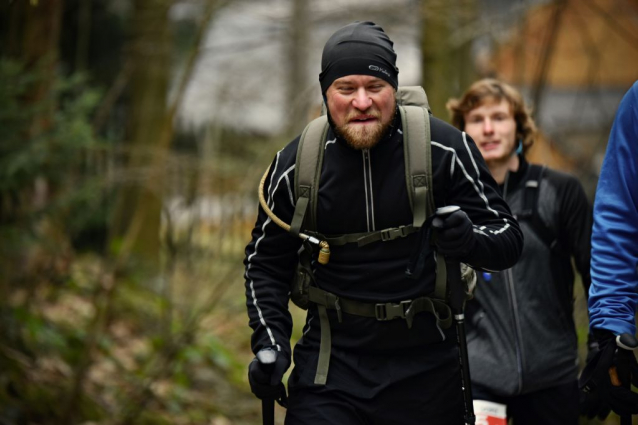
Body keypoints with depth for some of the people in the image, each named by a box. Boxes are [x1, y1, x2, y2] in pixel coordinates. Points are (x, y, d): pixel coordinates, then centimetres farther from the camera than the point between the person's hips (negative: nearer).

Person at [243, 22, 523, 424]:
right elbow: (266, 260, 11)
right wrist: (269, 342, -2)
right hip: (330, 361, 1)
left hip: (426, 364, 0)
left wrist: (469, 238, -26)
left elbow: (509, 237, -3)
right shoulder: (296, 164, -2)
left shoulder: (445, 148, -8)